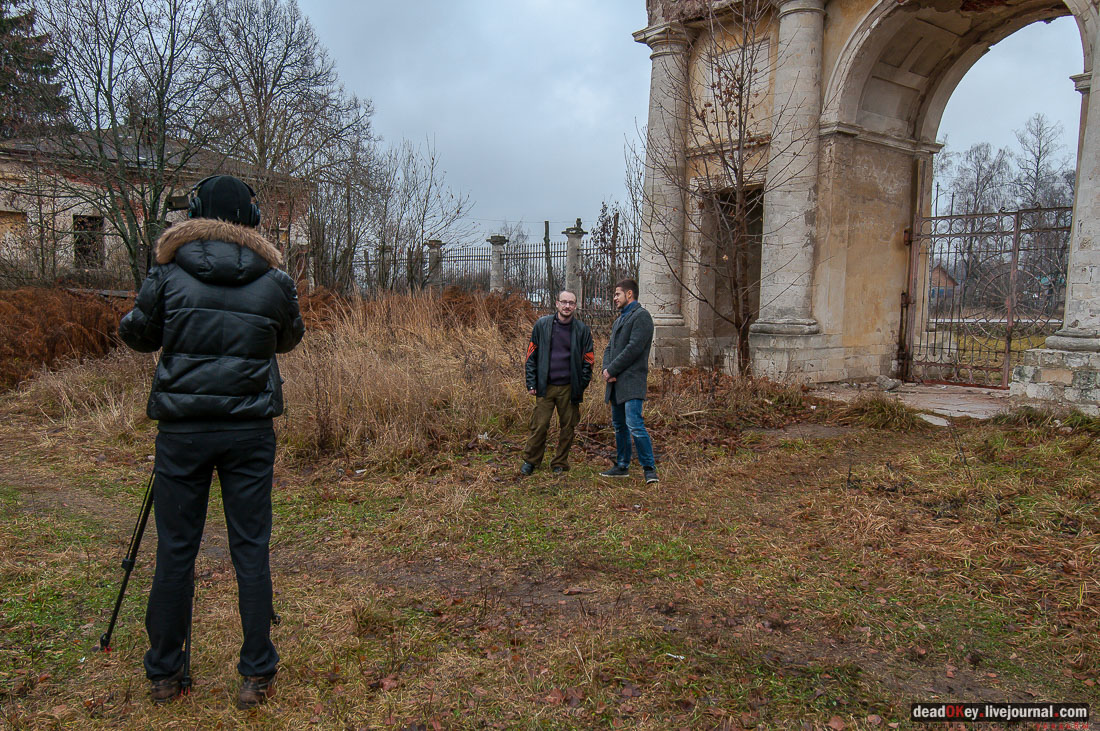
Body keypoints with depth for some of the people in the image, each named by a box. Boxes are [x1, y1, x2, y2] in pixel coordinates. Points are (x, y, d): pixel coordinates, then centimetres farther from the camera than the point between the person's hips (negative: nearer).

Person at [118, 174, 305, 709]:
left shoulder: (168, 274, -2)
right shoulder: (275, 281, -1)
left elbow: (135, 334, 11)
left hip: (182, 428, 0)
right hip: (251, 429, 0)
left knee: (175, 552, 11)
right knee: (251, 551, 6)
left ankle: (164, 675, 24)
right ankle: (258, 675, 13)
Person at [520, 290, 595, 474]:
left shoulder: (582, 330, 3)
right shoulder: (542, 325, 3)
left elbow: (588, 361, 7)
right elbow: (531, 355, 6)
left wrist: (581, 386, -2)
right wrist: (531, 383, 0)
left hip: (569, 388, 1)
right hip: (545, 387, 0)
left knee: (567, 427, 7)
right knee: (539, 425, 0)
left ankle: (560, 463, 23)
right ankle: (530, 461, 18)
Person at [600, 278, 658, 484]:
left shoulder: (641, 316, -8)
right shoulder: (620, 318, 23)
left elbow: (634, 348, -18)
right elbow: (609, 347, 18)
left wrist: (611, 370, -13)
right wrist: (606, 369, -2)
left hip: (632, 382, -9)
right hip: (616, 382, 9)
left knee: (634, 425, -16)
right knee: (619, 426, 14)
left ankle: (649, 468, -7)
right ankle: (622, 466, 23)